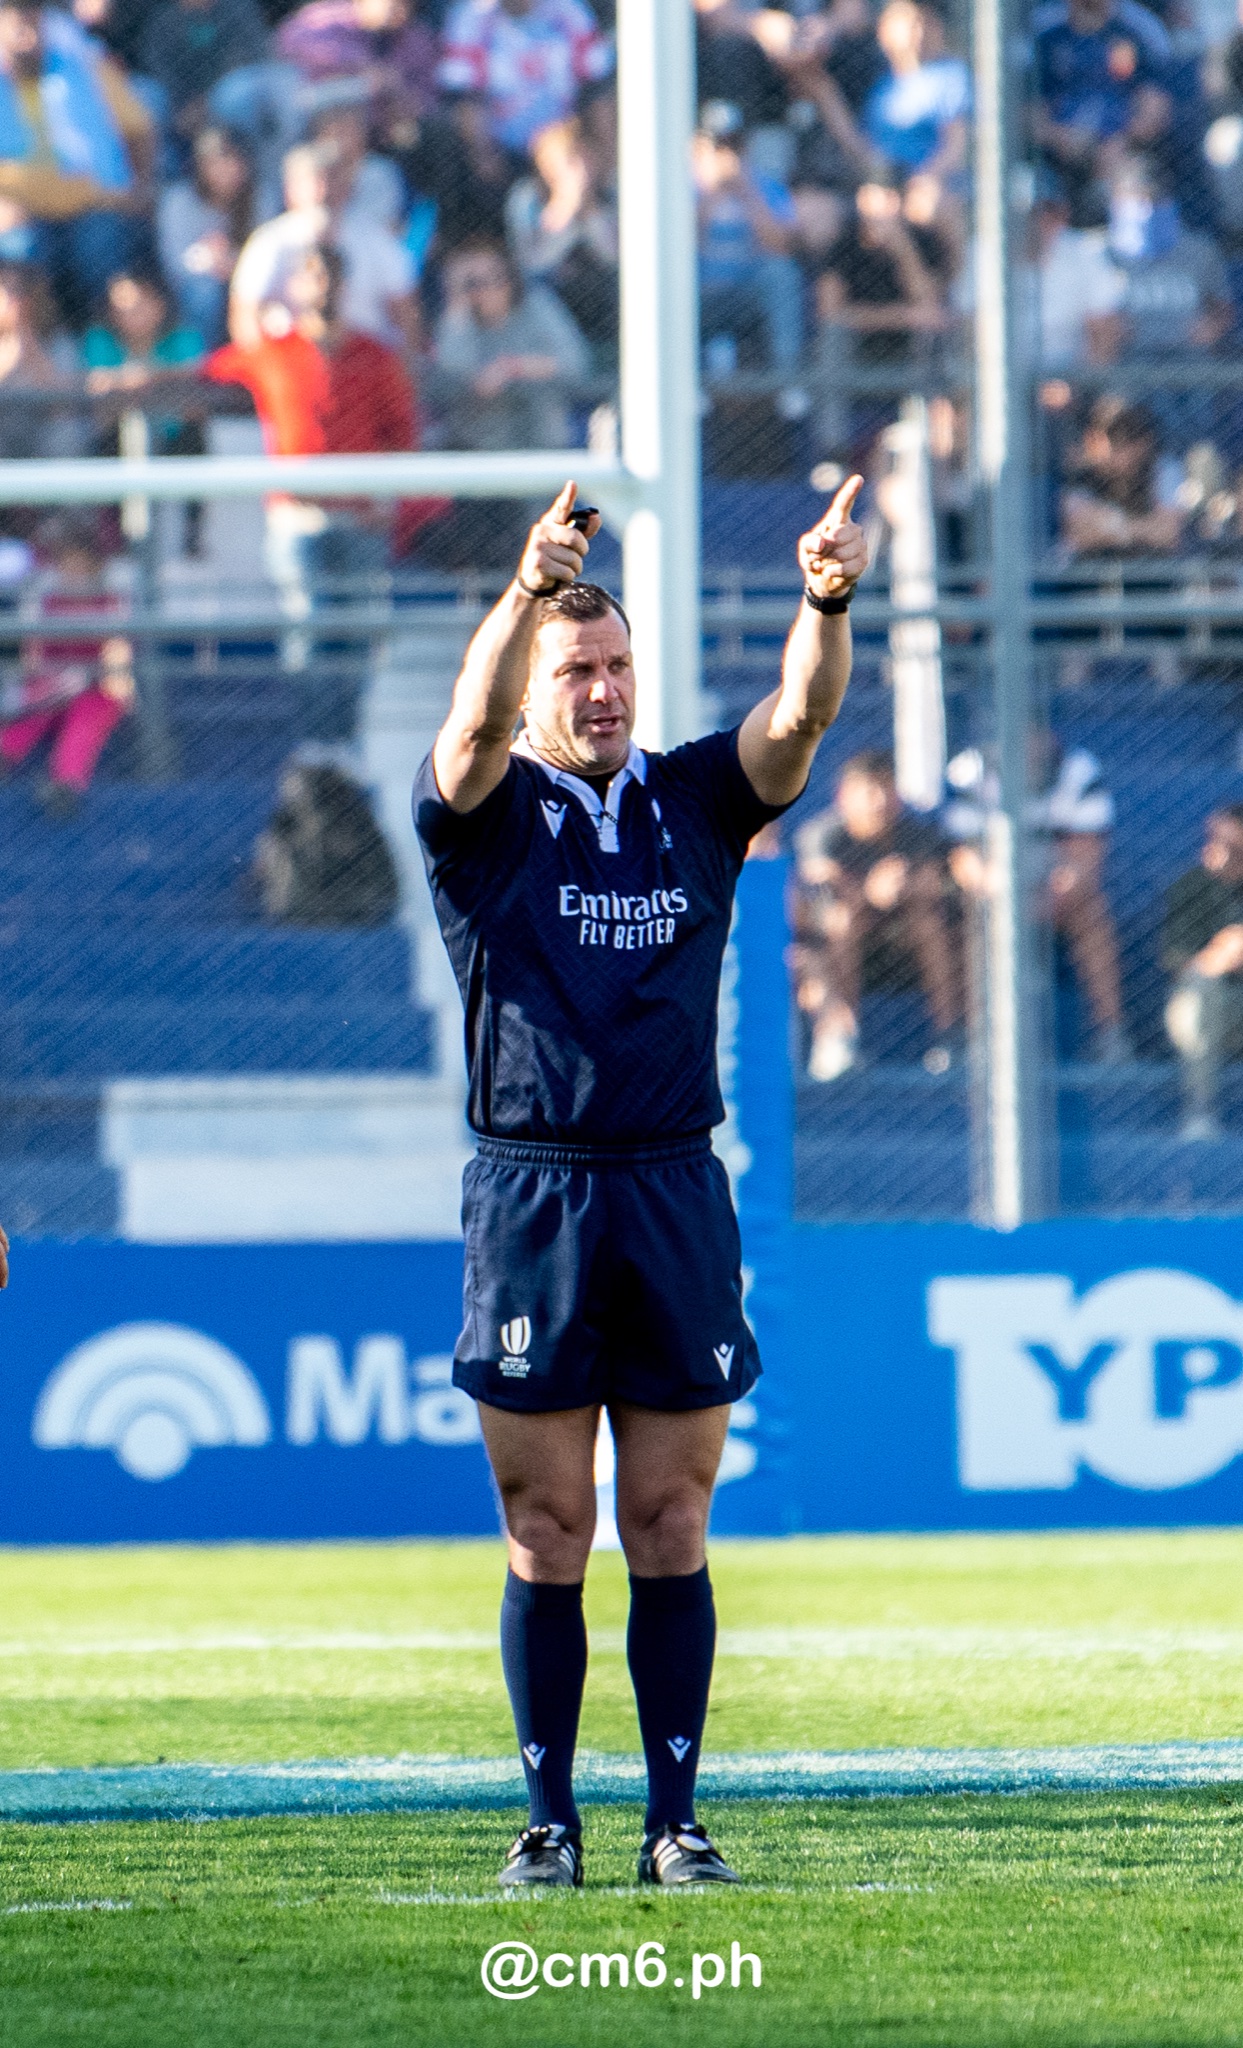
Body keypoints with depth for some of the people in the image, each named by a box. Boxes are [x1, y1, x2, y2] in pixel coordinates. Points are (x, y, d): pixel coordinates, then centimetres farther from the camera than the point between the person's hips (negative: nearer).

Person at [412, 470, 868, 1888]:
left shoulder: (695, 802, 10)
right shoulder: (484, 816, 2)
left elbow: (798, 720, -6)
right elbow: (475, 726, -18)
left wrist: (824, 603, -26)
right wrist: (529, 588, -36)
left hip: (677, 1198, 2)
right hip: (531, 1199, -2)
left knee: (671, 1532, 3)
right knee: (545, 1540, 1)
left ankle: (674, 1819, 7)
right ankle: (549, 1820, 6)